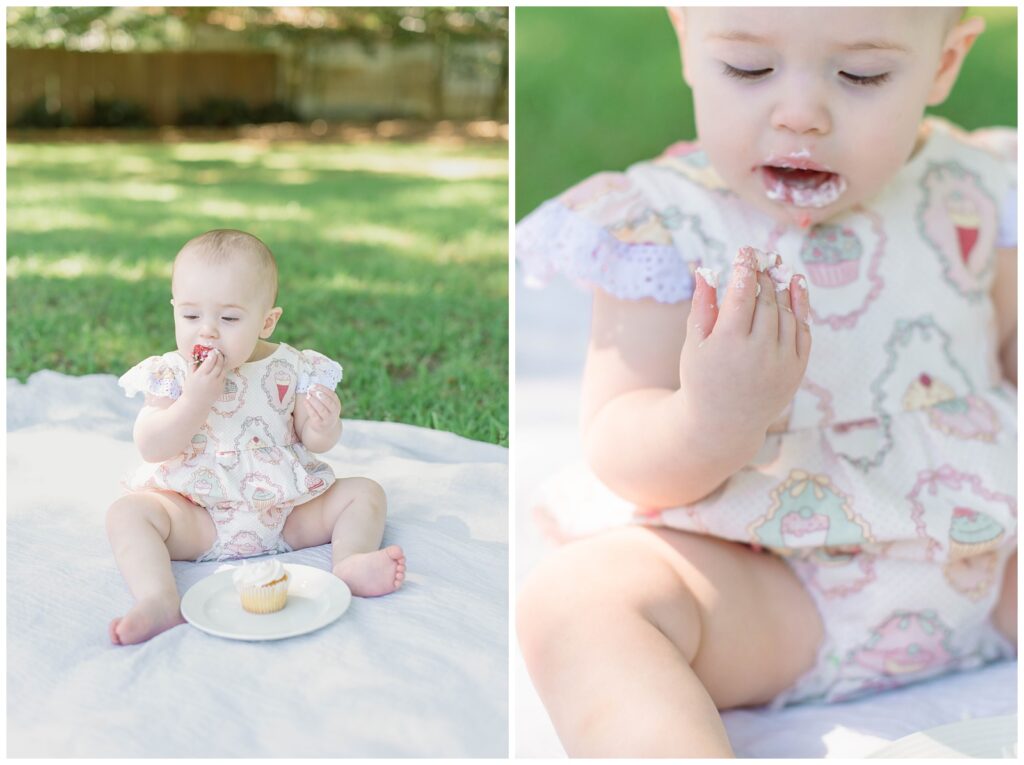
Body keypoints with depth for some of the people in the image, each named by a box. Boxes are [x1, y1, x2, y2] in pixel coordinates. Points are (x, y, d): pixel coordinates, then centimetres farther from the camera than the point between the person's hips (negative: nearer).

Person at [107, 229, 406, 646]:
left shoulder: (292, 369, -3)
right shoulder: (171, 375, -4)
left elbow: (315, 442, 0)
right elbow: (151, 448, -13)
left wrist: (323, 428, -24)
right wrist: (195, 401, -25)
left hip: (287, 514, 1)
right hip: (198, 521, -1)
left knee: (365, 492, -9)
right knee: (128, 511, -23)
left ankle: (350, 563, -31)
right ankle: (158, 601, -39)